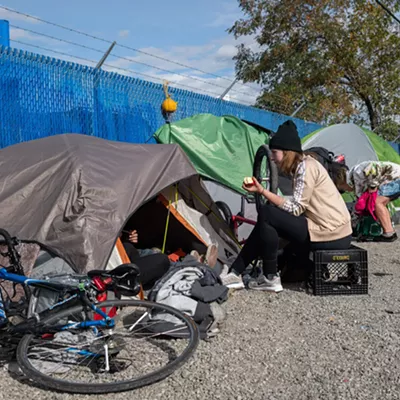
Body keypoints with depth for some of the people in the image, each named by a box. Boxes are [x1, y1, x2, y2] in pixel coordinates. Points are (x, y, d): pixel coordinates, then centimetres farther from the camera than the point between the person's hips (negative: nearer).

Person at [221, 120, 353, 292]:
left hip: (331, 236, -10)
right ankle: (235, 273, 7)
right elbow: (299, 208, 9)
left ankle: (270, 278, -7)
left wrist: (262, 191, -17)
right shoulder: (302, 165, 14)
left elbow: (295, 209, -18)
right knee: (267, 223, 6)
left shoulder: (306, 166, -14)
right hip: (331, 231, 10)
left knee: (266, 214, -17)